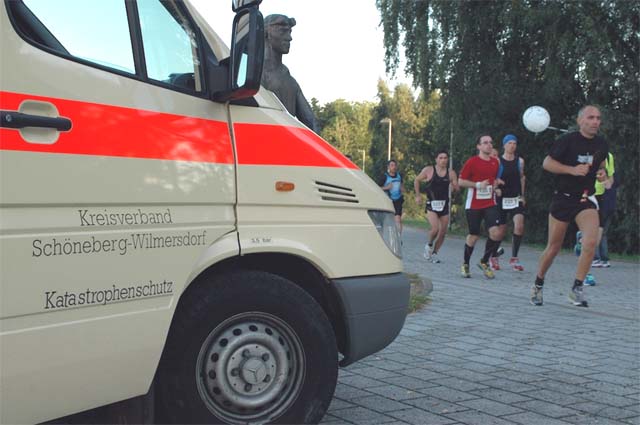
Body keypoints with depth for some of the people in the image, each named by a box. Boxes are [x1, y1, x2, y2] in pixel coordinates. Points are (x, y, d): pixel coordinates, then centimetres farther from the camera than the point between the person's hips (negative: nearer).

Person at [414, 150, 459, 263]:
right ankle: (429, 245, 11)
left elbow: (457, 188, 8)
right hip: (431, 204, -4)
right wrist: (418, 195, 6)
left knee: (443, 232, 5)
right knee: (435, 229, -20)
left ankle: (434, 253, 23)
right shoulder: (428, 170, -4)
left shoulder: (451, 173, 3)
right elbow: (416, 180, 9)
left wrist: (454, 186, -15)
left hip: (444, 205, 4)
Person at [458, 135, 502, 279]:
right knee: (473, 236, 2)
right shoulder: (472, 162, -6)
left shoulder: (495, 162, 9)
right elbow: (460, 182, -5)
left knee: (495, 232, -14)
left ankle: (484, 262, 7)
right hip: (473, 205, -4)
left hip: (490, 204, 4)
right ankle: (465, 265, 24)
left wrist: (496, 186, 5)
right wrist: (478, 184, -15)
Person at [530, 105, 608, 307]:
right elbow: (547, 163, -10)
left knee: (591, 241, -21)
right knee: (553, 247, 5)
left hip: (586, 199, 3)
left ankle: (577, 288, -9)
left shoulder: (602, 145, 6)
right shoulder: (568, 140, -10)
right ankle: (538, 285, 27)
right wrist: (572, 170, -21)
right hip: (563, 197, -3)